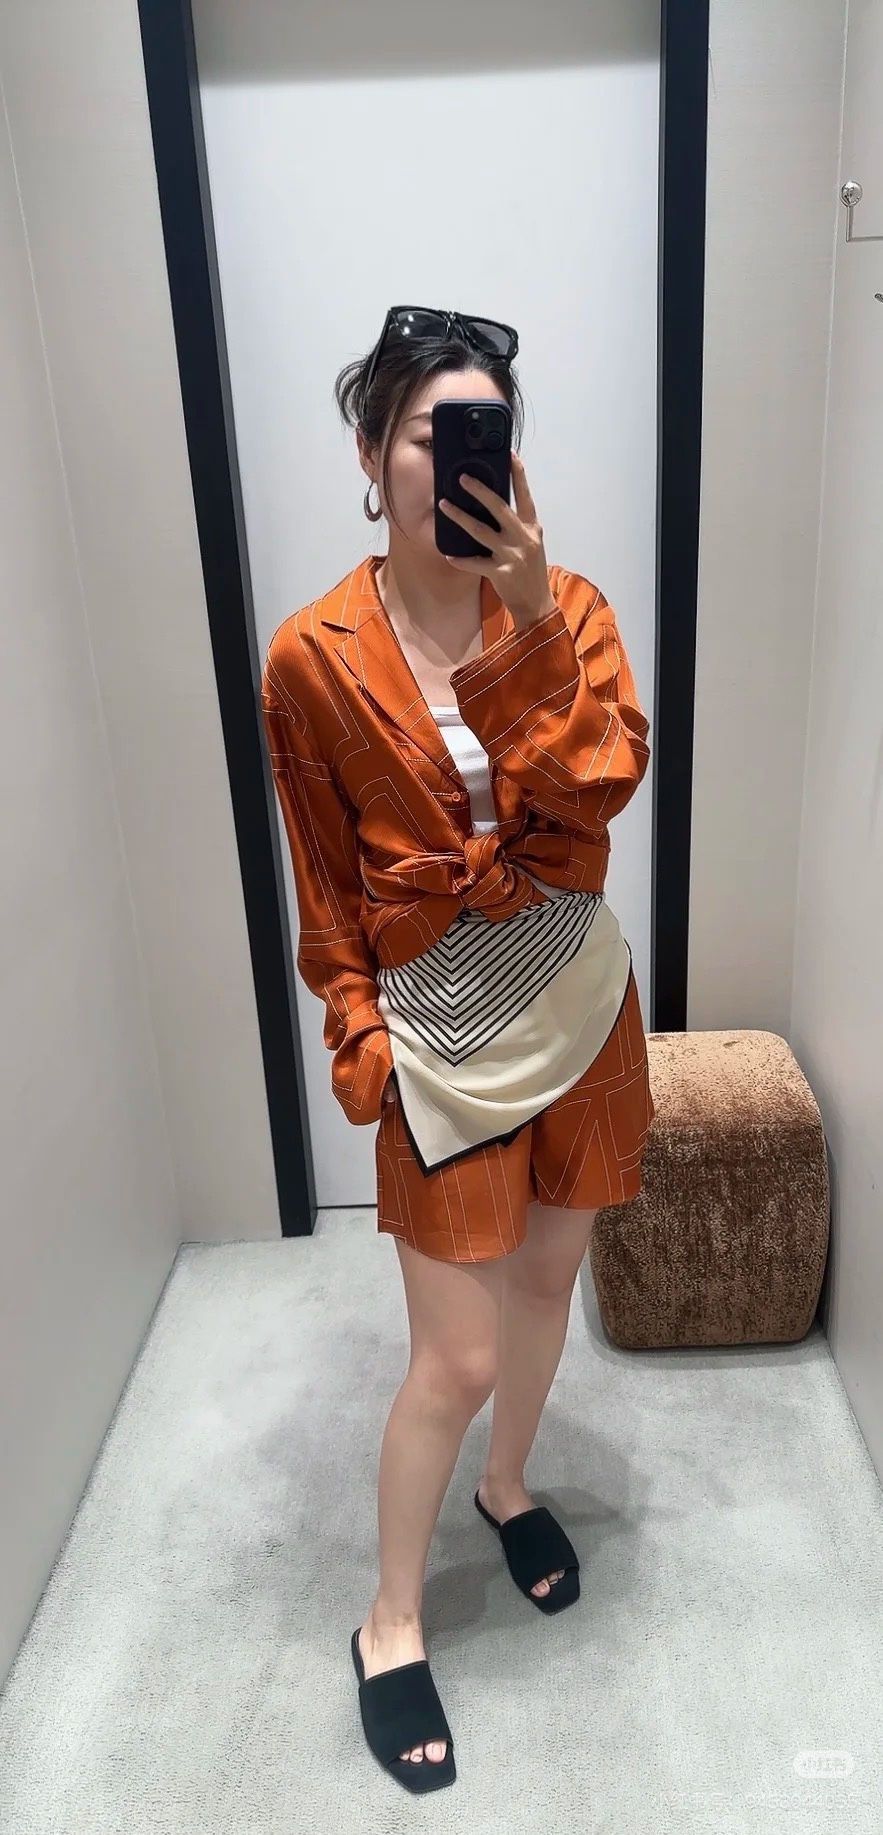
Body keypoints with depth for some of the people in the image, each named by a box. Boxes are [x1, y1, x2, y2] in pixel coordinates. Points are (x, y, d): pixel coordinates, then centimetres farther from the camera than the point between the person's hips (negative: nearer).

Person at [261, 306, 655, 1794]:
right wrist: (358, 1034, -6)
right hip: (443, 1032, -3)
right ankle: (392, 1621, 33)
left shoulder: (567, 607, -2)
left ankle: (509, 1488, 51)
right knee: (457, 1358, 5)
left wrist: (530, 615, -24)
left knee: (548, 1280, 21)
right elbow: (326, 883, -4)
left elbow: (603, 785, -17)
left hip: (581, 1006, 4)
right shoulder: (314, 656, -10)